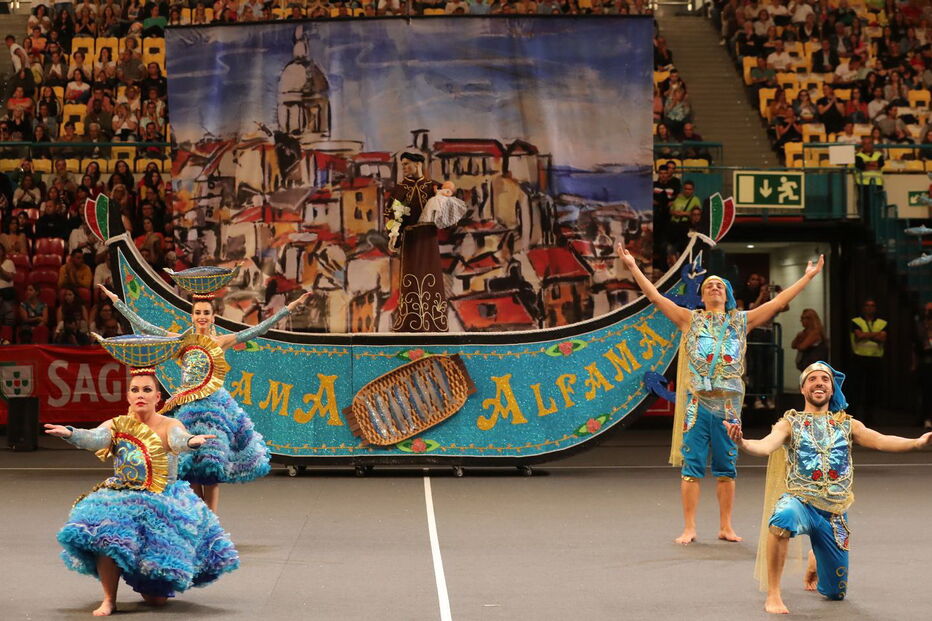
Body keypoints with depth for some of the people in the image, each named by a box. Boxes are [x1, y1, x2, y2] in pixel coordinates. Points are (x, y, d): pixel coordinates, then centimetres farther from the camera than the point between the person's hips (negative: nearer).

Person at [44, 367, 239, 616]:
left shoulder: (168, 426, -7)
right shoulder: (116, 425, -1)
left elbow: (178, 439, -29)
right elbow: (94, 438, -20)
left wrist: (191, 441, -54)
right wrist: (70, 434, -42)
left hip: (163, 502, -2)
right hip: (121, 498, 2)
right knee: (103, 533, -32)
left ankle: (149, 585, 36)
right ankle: (109, 600, -10)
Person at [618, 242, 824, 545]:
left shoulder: (741, 321, 13)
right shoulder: (690, 320, 9)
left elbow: (778, 301, 14)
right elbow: (655, 297, 3)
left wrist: (807, 277, 14)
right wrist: (633, 268, -4)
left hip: (728, 403, 2)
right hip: (696, 401, -2)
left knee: (726, 467, 6)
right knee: (692, 466, -3)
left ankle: (726, 527, 14)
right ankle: (689, 529, 0)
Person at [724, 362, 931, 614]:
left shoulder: (847, 424, 9)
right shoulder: (790, 423, 2)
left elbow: (881, 441, -4)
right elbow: (766, 446, -15)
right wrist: (743, 443, -38)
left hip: (834, 512, 3)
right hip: (800, 500, -3)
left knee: (836, 592, 10)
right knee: (783, 517, -41)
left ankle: (815, 561, 47)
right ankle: (773, 595, -29)